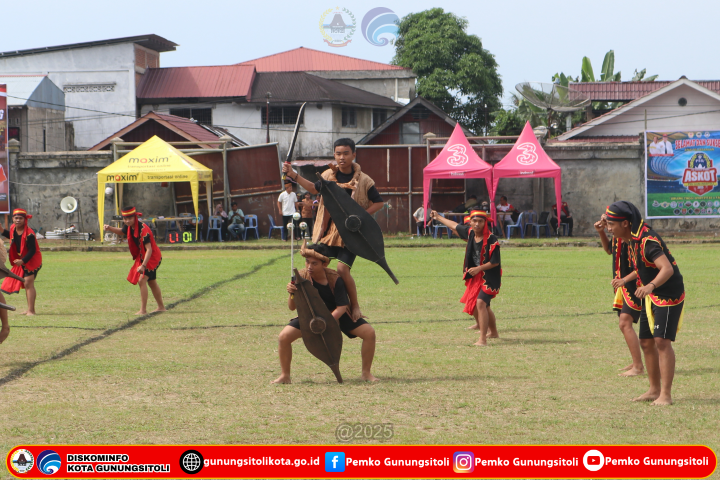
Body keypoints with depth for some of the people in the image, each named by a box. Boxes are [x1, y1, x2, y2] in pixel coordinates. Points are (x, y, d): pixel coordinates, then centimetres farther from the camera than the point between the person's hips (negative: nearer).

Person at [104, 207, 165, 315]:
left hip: (152, 257, -10)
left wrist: (143, 265, -41)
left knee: (142, 280, -19)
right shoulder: (130, 227, -4)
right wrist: (110, 228, 1)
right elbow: (121, 231, 20)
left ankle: (143, 310, -17)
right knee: (152, 282, 19)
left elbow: (149, 249, -33)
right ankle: (161, 307, 33)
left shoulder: (143, 230, -30)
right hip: (142, 257, 10)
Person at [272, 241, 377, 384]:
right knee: (284, 337, -20)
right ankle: (285, 376, 0)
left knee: (369, 332, -18)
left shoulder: (335, 279, -28)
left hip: (337, 314, -1)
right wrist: (292, 294, -41)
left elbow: (341, 307, -26)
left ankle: (366, 373, 0)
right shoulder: (302, 277, -23)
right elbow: (292, 307, -18)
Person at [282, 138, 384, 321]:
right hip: (327, 229, 5)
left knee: (342, 268, -18)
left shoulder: (363, 181, -8)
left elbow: (379, 202, -3)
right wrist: (293, 175, 18)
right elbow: (315, 188, 25)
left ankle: (355, 305, -1)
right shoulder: (328, 175, 6)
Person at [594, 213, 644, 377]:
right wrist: (601, 233, 13)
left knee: (625, 323, -15)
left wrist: (625, 279, -28)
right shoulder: (618, 236, 7)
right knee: (624, 324, 15)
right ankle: (636, 362, 26)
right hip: (622, 285, 10)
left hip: (634, 285, -10)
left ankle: (638, 367, -13)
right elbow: (609, 250, 28)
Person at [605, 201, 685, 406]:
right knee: (646, 342, 11)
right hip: (651, 296, 10)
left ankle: (666, 394, -18)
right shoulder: (634, 237, 3)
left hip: (668, 295, -10)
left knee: (662, 341, -17)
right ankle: (654, 390, 21)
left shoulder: (648, 241, -27)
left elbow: (667, 268, -42)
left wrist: (651, 285, -57)